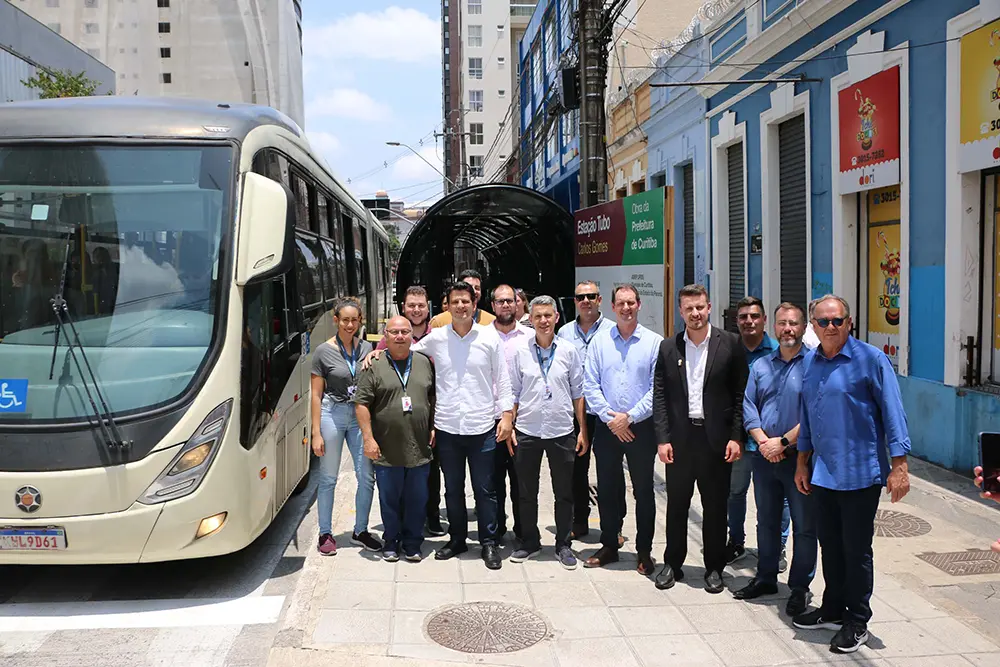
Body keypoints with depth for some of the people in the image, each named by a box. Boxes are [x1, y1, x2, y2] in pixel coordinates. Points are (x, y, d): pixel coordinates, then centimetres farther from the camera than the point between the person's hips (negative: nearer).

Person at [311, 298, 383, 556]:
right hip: (332, 414, -3)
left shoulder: (367, 348, 5)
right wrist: (316, 433, -7)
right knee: (328, 479, 6)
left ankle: (360, 531, 20)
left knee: (367, 476, 3)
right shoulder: (323, 351, -4)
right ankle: (325, 533, 19)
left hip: (361, 415, 3)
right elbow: (316, 395, -3)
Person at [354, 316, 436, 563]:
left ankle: (412, 543, 23)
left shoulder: (424, 363, 8)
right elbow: (361, 404, -4)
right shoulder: (375, 366, -3)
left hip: (419, 449, 2)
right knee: (389, 500, 9)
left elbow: (434, 398, 16)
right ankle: (391, 542, 25)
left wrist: (434, 428, 10)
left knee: (417, 500, 9)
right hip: (387, 450, -2)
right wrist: (368, 438, -9)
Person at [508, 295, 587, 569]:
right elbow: (513, 392, 4)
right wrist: (509, 428, -1)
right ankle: (529, 542, 27)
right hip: (527, 431, 0)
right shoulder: (520, 351, -1)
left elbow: (577, 392, 4)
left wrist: (583, 430, 2)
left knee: (564, 493, 8)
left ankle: (563, 545, 22)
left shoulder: (568, 351, 0)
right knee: (527, 493, 11)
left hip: (561, 432, 0)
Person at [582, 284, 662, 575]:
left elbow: (657, 388, -8)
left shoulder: (655, 342, -3)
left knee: (644, 491, 6)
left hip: (641, 427, -2)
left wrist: (629, 417, -13)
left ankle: (644, 551, 19)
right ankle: (609, 545, 26)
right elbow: (590, 385, 0)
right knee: (607, 490, 11)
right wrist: (610, 418, -9)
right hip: (607, 427, 2)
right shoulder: (600, 341, 3)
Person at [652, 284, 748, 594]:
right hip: (679, 438, 2)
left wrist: (736, 437, -7)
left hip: (716, 438, -2)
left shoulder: (730, 344, -1)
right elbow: (659, 396, 4)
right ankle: (672, 564, 25)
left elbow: (740, 394, -2)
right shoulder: (668, 348, 5)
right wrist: (662, 438, -3)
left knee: (715, 507, 8)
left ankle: (714, 568, 22)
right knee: (676, 505, 11)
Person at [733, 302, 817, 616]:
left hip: (800, 457, -5)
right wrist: (763, 441, -9)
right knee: (766, 520, 16)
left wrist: (783, 442, -15)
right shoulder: (761, 366, 10)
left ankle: (800, 588, 16)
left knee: (804, 525, 3)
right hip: (765, 457, 5)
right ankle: (766, 578, 29)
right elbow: (748, 407, 5)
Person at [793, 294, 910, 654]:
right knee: (830, 546, 17)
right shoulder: (810, 362, 8)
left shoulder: (871, 359, -10)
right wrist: (802, 462, 17)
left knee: (856, 550, 5)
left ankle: (856, 622, 20)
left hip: (860, 474, -6)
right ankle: (833, 609, 33)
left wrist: (899, 466, -15)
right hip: (822, 474, 6)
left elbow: (893, 413, -11)